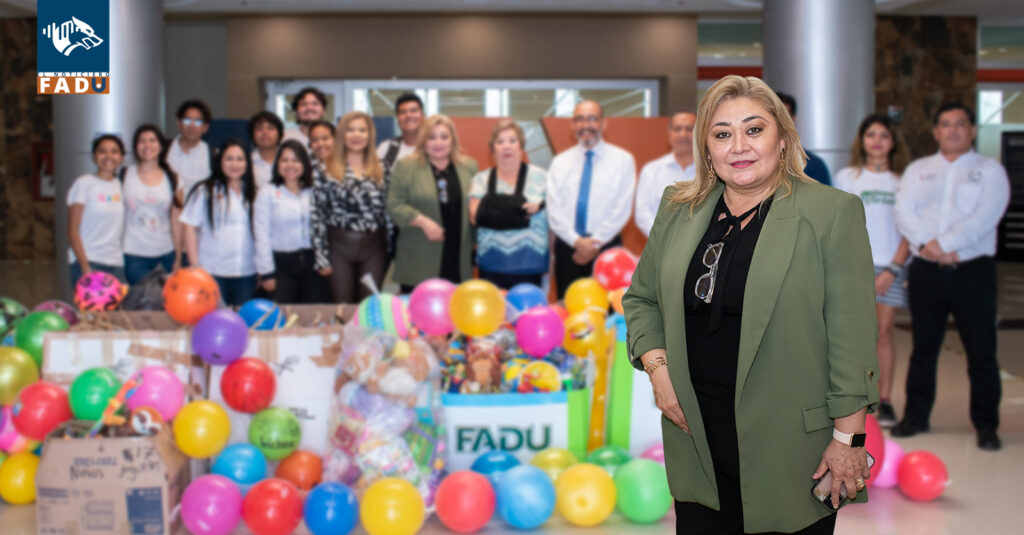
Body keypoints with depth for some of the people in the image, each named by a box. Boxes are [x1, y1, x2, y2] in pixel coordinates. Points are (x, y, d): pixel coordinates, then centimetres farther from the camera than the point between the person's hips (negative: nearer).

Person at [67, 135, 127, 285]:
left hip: (116, 264, 4)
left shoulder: (120, 185, 12)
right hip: (88, 262, -4)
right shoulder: (84, 184, -1)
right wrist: (85, 267, -12)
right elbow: (72, 230, -4)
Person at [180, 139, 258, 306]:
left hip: (246, 274, 3)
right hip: (212, 273, -3)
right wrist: (195, 267, -6)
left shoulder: (253, 194, 10)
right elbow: (190, 228, -1)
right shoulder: (205, 192, -1)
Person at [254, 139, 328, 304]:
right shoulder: (267, 193, 2)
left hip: (311, 261, 2)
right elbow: (261, 235, -1)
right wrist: (266, 272, -5)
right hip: (282, 263, -2)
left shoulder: (314, 191, 8)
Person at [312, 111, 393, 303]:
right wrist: (321, 256, -8)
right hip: (339, 246, -2)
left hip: (374, 246, 2)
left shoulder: (380, 170, 8)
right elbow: (317, 213, -4)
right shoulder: (327, 170, -2)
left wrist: (391, 249, 5)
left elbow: (388, 210, 9)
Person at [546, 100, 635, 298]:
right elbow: (554, 209, 1)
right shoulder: (560, 162, 10)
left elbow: (622, 209, -5)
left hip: (605, 247, -2)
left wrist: (594, 244, -10)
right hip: (567, 247, 2)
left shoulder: (623, 160, 2)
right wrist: (577, 241, -12)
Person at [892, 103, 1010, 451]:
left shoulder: (989, 170, 5)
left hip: (973, 270, -2)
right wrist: (928, 246, -17)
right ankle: (916, 416, 20)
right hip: (926, 270, 2)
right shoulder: (917, 170, 14)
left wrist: (943, 244, -19)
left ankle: (986, 425, 9)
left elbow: (985, 217, -10)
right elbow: (904, 212, -1)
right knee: (923, 348, 10)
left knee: (982, 352, 0)